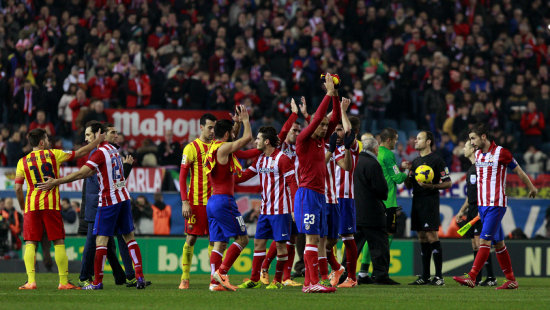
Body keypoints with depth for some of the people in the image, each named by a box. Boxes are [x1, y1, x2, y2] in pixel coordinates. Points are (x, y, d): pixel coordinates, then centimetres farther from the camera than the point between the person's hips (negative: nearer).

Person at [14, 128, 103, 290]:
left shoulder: (23, 161, 8)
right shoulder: (53, 154, 5)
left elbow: (18, 188, 2)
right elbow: (80, 153, 11)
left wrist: (23, 208, 13)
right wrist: (97, 141, 24)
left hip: (31, 205, 1)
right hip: (51, 204, -1)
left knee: (30, 244, 1)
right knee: (59, 243, 4)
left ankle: (31, 281, -13)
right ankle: (64, 281, 3)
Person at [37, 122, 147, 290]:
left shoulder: (100, 152, -13)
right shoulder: (113, 149, 15)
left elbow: (80, 174, -17)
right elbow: (89, 173, 17)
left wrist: (56, 182, -13)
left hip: (108, 201, -8)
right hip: (123, 197, 8)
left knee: (101, 240, -4)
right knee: (129, 238, 8)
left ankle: (97, 282, -5)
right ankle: (140, 277, 2)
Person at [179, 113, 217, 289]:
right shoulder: (192, 148, -5)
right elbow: (182, 176, -6)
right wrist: (185, 202, -12)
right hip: (196, 201, -5)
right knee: (191, 238, -3)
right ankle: (185, 278, 1)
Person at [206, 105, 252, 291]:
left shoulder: (212, 148, 16)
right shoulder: (223, 148, -10)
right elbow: (247, 137, -6)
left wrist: (237, 121, 39)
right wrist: (245, 120, 10)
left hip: (212, 201, 9)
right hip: (224, 200, -9)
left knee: (220, 243, 5)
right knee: (242, 238, -4)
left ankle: (215, 282, -3)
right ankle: (221, 272, -12)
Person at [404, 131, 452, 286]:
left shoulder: (436, 160, -5)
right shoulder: (415, 161, 18)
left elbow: (448, 183, -6)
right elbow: (409, 185, 21)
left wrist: (432, 186, -20)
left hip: (430, 201, -8)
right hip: (417, 201, 8)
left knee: (432, 236, -12)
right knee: (422, 238, 8)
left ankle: (439, 276, -12)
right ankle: (425, 277, 11)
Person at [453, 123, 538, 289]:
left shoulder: (501, 153, -10)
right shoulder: (477, 154, 11)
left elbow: (519, 171, 2)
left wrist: (531, 188, 14)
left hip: (496, 204, -7)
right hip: (482, 204, 7)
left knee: (485, 240, -14)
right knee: (498, 243, 9)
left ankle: (471, 277, -20)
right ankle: (511, 280, 15)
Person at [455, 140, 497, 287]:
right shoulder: (470, 169, 20)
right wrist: (462, 211, 26)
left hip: (480, 208, -10)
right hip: (472, 209, 10)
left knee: (479, 243, -14)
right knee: (474, 245, 9)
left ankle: (491, 278, -13)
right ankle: (476, 278, 11)